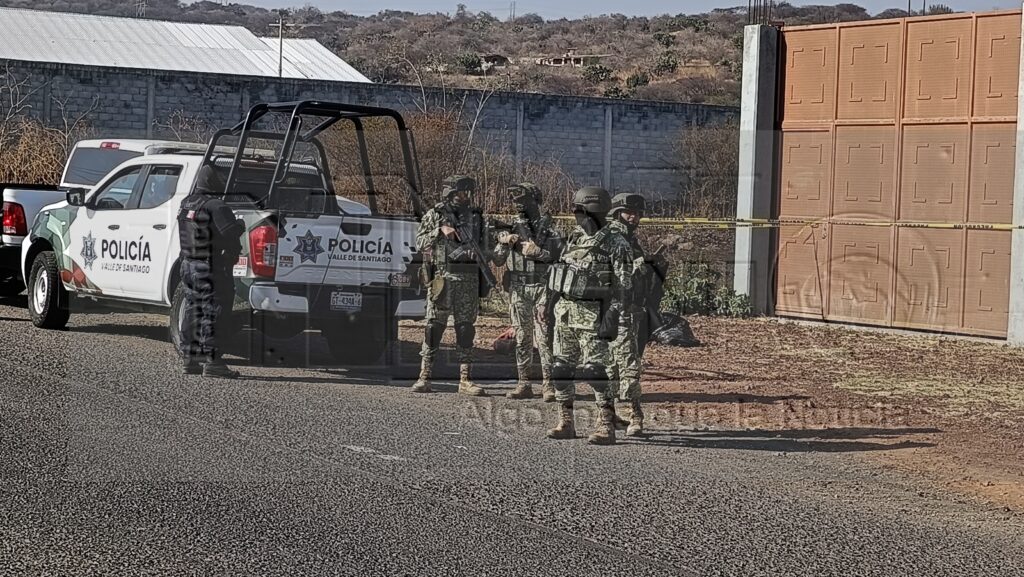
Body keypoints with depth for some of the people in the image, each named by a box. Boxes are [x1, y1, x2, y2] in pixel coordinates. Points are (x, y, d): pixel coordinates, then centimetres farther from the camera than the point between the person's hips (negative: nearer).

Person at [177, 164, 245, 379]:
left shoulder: (186, 204, 10)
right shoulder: (215, 206, -17)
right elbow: (231, 233, -26)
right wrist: (240, 224, -4)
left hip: (189, 265, 8)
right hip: (212, 269, -8)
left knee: (194, 312, 15)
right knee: (214, 314, -4)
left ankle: (190, 359, 19)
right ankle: (212, 361, -6)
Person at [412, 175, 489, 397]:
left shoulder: (475, 216, 14)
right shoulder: (434, 215, 4)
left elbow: (483, 246, 19)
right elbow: (420, 242, -2)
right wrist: (440, 230, -14)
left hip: (469, 279, 3)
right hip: (442, 276, -3)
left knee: (466, 327, 3)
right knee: (435, 325, -4)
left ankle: (465, 380, 6)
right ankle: (424, 377, 0)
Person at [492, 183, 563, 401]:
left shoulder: (547, 227, 0)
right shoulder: (510, 228, 12)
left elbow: (559, 256, -7)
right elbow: (497, 260, 10)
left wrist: (537, 252, -20)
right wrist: (505, 242, -7)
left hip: (542, 287, -4)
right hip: (518, 288, 4)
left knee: (544, 337, -7)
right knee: (522, 338, 6)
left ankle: (549, 385, -6)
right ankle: (524, 384, 10)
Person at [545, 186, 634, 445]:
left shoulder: (616, 244, -9)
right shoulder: (575, 237, 12)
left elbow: (623, 287, -12)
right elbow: (558, 272, 18)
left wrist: (612, 320, -19)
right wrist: (550, 304, 15)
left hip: (591, 315, -7)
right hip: (564, 312, 7)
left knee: (595, 370, -10)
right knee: (561, 369, 7)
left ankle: (607, 427, -6)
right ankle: (565, 423, 16)